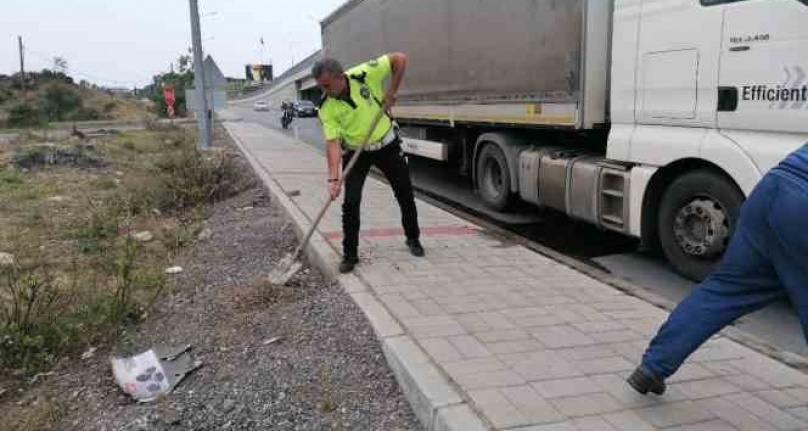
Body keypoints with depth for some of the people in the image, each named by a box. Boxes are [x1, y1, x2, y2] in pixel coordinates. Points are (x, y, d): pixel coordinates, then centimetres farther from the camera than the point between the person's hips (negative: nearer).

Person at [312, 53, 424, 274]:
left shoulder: (364, 74, -23)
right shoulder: (326, 108, -21)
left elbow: (400, 59, -17)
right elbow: (332, 142, -24)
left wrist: (391, 93, -18)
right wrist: (333, 178, -34)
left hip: (387, 144, 1)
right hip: (356, 152, 0)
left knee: (405, 195, 10)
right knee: (351, 202, -10)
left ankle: (413, 239, 32)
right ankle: (350, 255, 4)